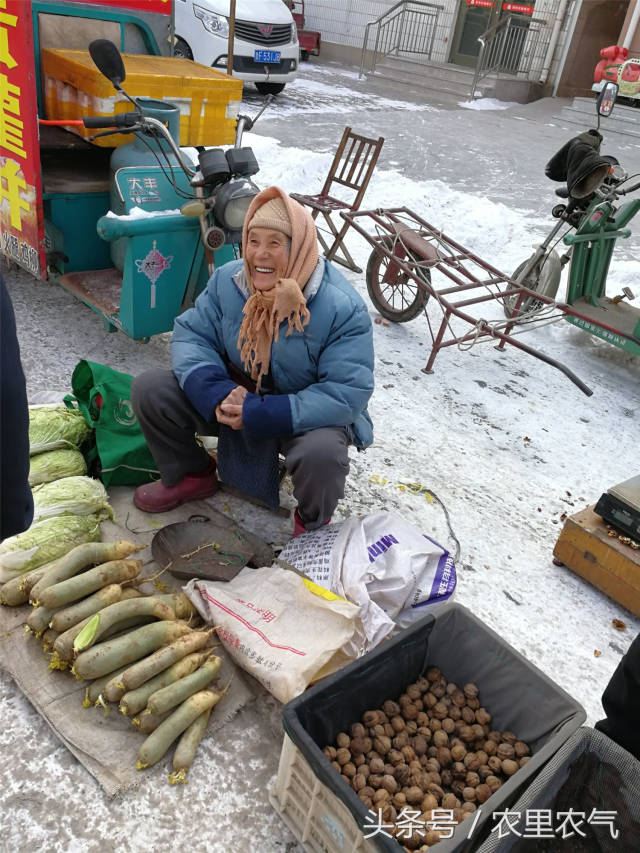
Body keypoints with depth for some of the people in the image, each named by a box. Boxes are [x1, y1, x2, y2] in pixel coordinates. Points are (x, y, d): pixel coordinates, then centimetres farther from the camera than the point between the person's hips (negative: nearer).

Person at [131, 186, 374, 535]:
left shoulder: (343, 308, -24)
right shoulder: (226, 280, -8)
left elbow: (348, 393, -27)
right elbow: (191, 334, -4)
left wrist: (261, 414, -34)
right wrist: (216, 394, -27)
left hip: (304, 415, -4)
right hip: (235, 396, 5)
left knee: (321, 454, -39)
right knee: (150, 389, -11)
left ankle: (311, 523, 0)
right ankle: (192, 474, 17)